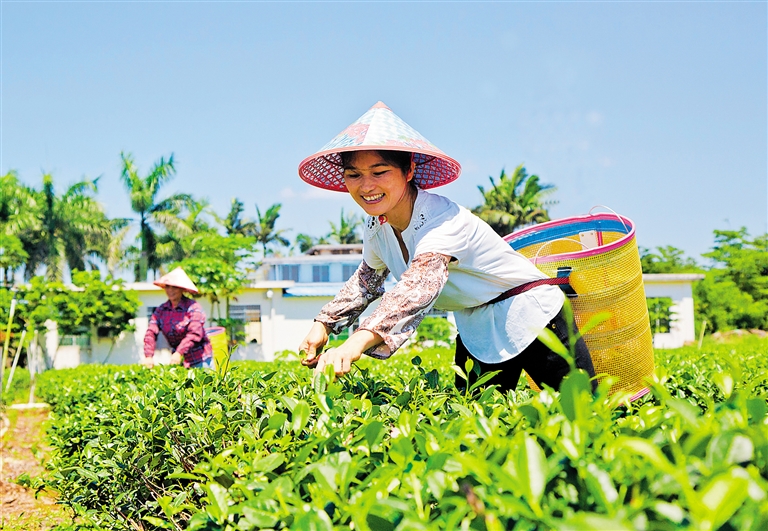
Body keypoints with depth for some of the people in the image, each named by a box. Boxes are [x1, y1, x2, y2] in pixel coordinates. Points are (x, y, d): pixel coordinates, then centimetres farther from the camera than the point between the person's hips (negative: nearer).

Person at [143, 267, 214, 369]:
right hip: (180, 360, 4)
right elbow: (151, 333, -5)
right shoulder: (160, 310, 4)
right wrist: (148, 356, -21)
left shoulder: (193, 307, -13)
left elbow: (195, 334, -23)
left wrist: (179, 353, -35)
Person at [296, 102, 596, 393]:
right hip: (475, 330, 7)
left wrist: (357, 342, -64)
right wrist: (323, 324, 0)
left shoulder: (441, 220, -31)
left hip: (530, 317, -7)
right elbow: (368, 278, 15)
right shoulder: (377, 227, -6)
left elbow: (420, 285, -50)